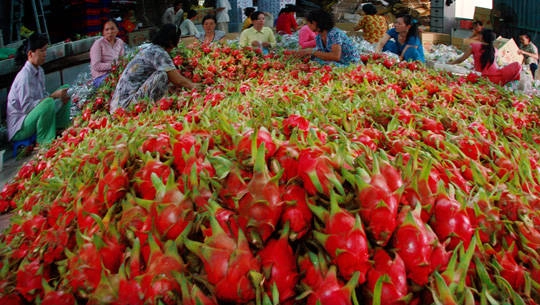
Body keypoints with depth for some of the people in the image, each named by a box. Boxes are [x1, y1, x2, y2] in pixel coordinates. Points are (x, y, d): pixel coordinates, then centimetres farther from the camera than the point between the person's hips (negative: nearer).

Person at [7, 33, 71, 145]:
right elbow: (27, 107, -26)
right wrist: (53, 96, -25)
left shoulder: (39, 71, 6)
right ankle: (44, 143, -22)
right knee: (48, 103, -36)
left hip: (33, 115, 9)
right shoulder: (24, 76, -22)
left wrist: (61, 98, -8)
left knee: (65, 89, 6)